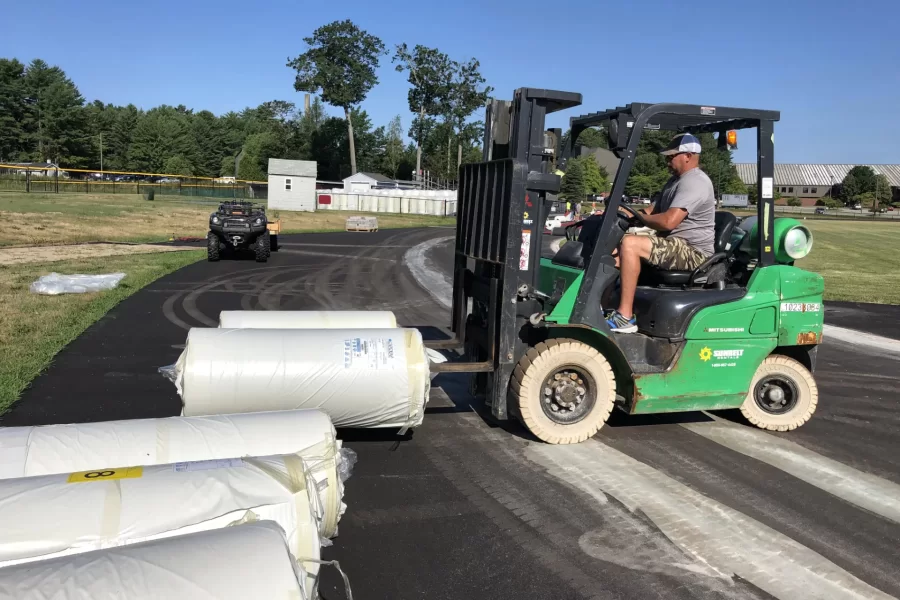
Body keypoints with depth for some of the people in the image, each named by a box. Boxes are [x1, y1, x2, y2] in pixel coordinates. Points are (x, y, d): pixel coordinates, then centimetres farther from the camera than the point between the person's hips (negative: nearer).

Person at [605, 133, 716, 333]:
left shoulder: (694, 182, -16)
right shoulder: (676, 180, 19)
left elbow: (668, 221, -28)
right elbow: (655, 210, 21)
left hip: (692, 252, -11)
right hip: (675, 246, 11)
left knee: (629, 244, -28)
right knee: (615, 249, 3)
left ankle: (625, 318, -28)